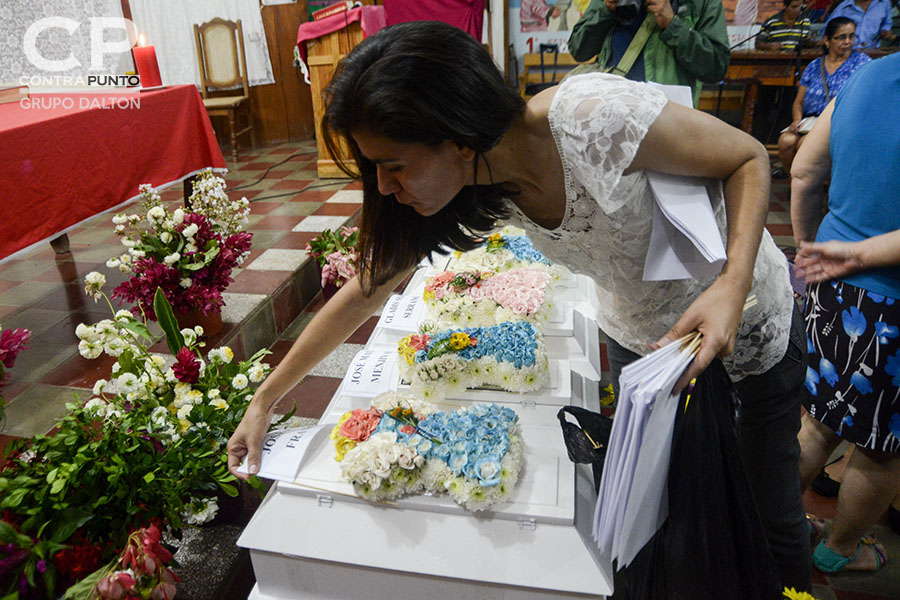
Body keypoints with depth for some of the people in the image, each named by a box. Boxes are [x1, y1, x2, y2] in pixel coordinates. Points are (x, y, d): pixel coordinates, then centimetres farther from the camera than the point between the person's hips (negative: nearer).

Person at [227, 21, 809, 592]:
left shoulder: (593, 115, -37)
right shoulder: (475, 193, -19)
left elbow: (749, 158, -20)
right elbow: (366, 290, -10)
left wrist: (734, 282, -37)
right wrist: (264, 402, -5)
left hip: (746, 320, -3)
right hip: (637, 334, 4)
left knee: (770, 509, 13)